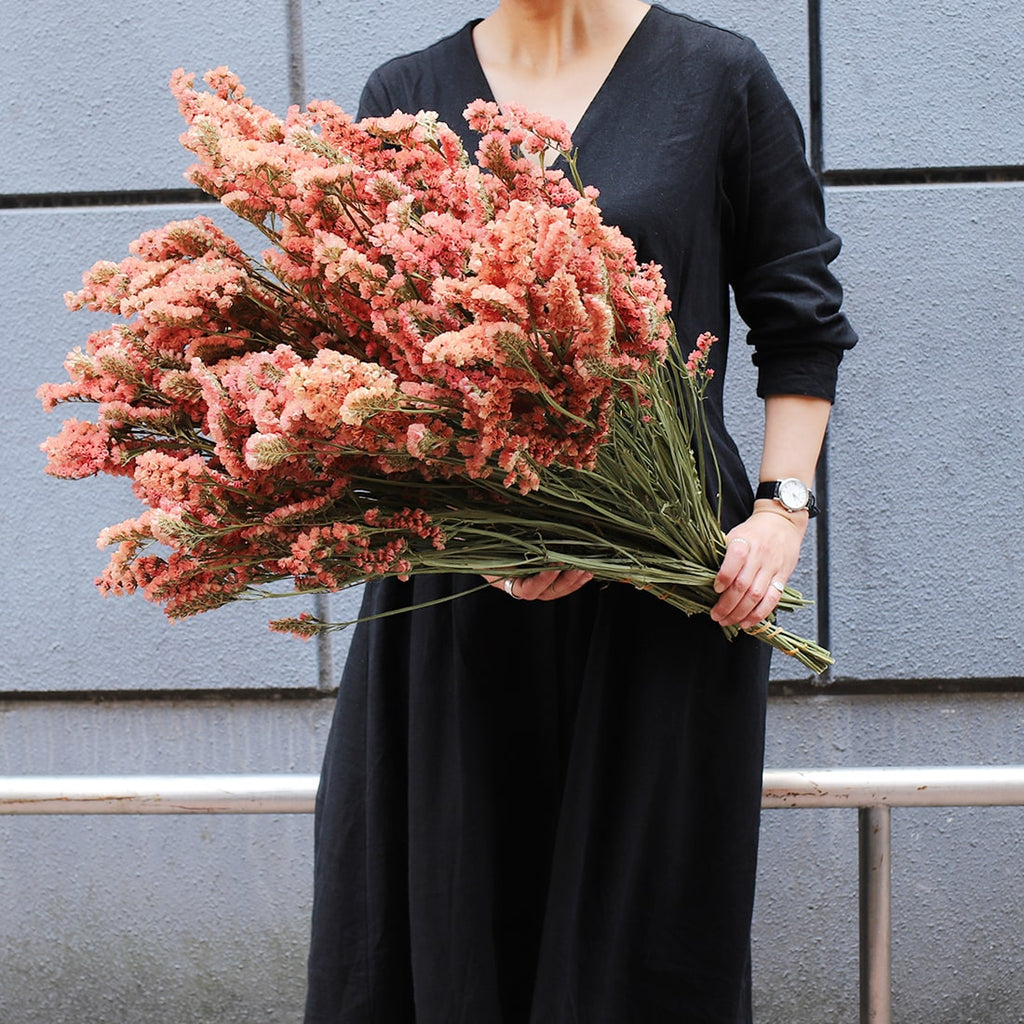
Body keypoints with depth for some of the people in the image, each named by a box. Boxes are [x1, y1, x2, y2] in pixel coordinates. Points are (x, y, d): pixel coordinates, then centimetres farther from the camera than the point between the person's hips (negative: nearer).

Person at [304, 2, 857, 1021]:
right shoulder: (404, 96, 8)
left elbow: (800, 323, 8)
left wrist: (781, 511, -4)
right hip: (455, 588, 2)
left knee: (643, 929, 6)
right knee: (451, 918, 7)